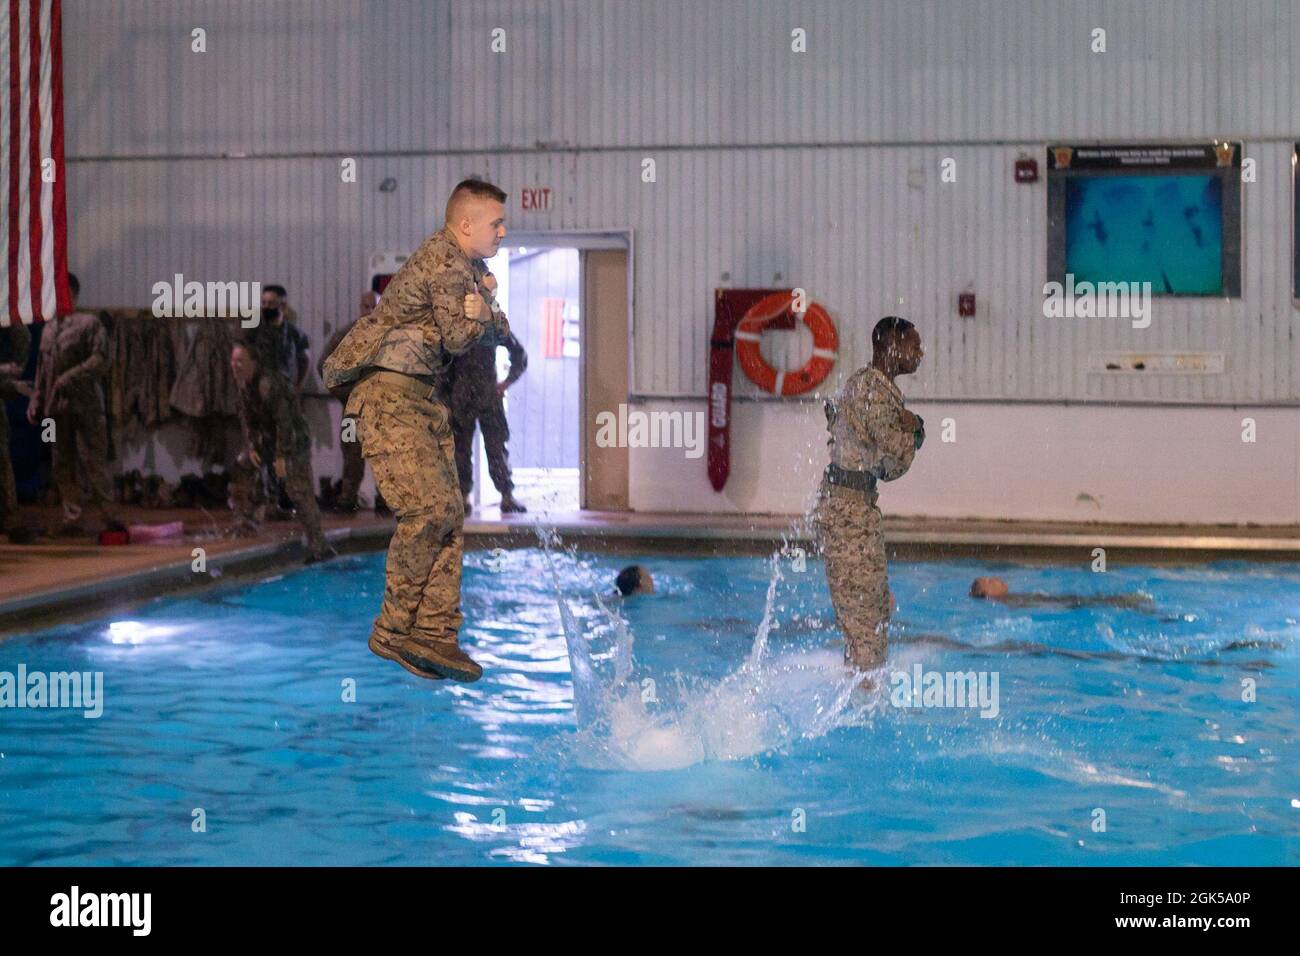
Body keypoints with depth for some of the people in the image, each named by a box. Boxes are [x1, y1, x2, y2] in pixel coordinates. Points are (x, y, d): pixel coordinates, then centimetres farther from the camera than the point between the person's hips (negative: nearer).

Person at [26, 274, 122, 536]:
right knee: (63, 465, 5)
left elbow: (101, 361, -11)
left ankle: (108, 516, -3)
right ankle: (71, 518, 9)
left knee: (93, 462, -7)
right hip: (56, 406, 6)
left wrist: (69, 379, -18)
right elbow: (42, 368, 19)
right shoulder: (48, 328, 17)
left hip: (85, 404, -6)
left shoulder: (90, 323, -2)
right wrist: (36, 401, 13)